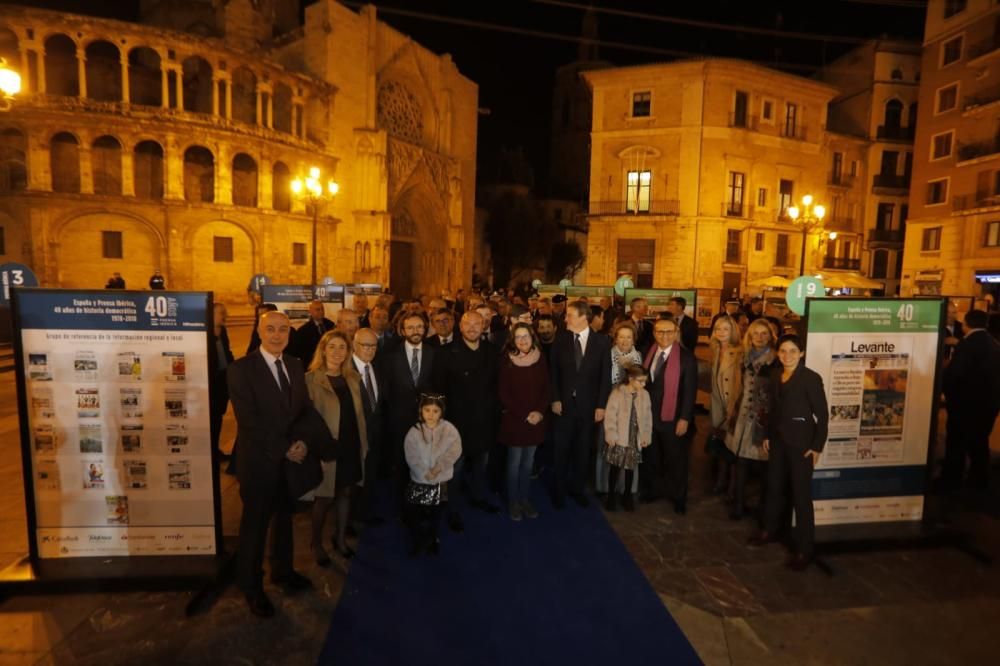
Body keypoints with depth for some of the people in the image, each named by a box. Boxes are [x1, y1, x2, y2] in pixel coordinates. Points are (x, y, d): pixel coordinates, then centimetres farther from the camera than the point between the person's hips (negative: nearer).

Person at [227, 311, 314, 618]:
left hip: (293, 459, 6)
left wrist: (303, 442, -12)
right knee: (255, 525, 13)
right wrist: (284, 450, -19)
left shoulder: (295, 365, 3)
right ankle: (252, 586, 33)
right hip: (260, 463, -6)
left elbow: (305, 408, 5)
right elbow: (250, 422, -21)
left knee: (284, 518, 22)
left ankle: (282, 570, 44)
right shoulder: (241, 369, -16)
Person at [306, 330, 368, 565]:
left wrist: (364, 443, 8)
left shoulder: (353, 378, 5)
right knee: (324, 498, 10)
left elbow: (358, 414, 9)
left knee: (346, 494, 18)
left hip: (352, 447, 5)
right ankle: (316, 543, 35)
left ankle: (340, 539, 38)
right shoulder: (311, 379, -12)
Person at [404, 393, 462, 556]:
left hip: (441, 481, 0)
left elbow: (455, 450, -15)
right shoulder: (414, 432, -9)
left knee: (435, 514, 17)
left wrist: (439, 467, -24)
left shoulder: (449, 429, -8)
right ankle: (420, 541, 29)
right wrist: (425, 473, -22)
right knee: (413, 514, 2)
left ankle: (432, 539, 43)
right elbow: (411, 457, -13)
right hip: (419, 481, 0)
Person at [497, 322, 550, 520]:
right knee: (514, 462, 3)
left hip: (536, 420, 3)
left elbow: (546, 389, 5)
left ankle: (524, 498, 25)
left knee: (528, 461, 11)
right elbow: (503, 393, -9)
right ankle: (513, 501, 18)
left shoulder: (540, 359, 1)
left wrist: (539, 412, -9)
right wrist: (524, 415, -12)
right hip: (513, 419, -3)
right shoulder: (507, 361, -9)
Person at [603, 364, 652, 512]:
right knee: (615, 467, 6)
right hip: (619, 438, -3)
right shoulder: (617, 393, -13)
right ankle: (611, 496, 21)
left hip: (635, 439, 4)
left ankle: (627, 496, 29)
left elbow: (647, 418, 7)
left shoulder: (644, 395, 1)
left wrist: (646, 436, 5)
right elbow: (610, 416, -12)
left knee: (631, 468, 12)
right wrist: (611, 435, -14)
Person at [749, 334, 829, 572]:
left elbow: (823, 414, -12)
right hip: (778, 440, 6)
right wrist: (767, 435, 11)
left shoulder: (811, 378, -13)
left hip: (801, 442, -6)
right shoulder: (775, 375, 5)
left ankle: (804, 549, 14)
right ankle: (769, 530, 36)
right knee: (774, 486, 18)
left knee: (801, 495, 2)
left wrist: (817, 446, -14)